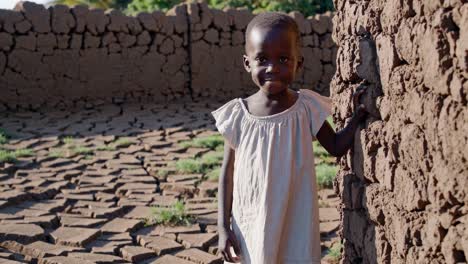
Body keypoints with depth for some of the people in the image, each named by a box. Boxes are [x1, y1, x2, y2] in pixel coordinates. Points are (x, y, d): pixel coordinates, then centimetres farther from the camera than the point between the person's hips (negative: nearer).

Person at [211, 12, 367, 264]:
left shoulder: (306, 108, -7)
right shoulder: (237, 115, -9)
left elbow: (336, 146, 5)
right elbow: (228, 174, -2)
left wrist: (357, 116, -10)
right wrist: (223, 227, -3)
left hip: (295, 225, 1)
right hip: (250, 227, 0)